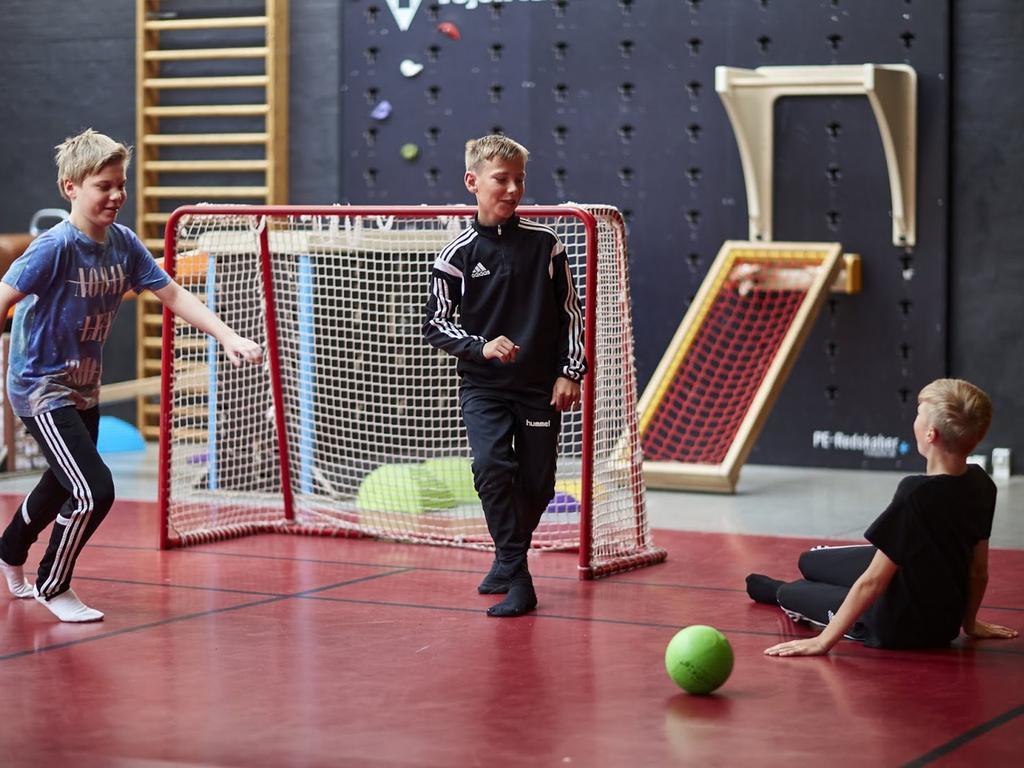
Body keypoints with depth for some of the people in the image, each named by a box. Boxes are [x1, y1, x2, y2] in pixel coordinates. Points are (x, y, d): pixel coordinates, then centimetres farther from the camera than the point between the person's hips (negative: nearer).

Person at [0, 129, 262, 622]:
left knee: (63, 486, 25)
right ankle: (54, 588, 6)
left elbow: (173, 295, -1)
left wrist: (228, 337, -12)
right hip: (41, 388, -8)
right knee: (94, 491, -17)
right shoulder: (55, 247, -23)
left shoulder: (124, 243, -4)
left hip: (85, 387, 8)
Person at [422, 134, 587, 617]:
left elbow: (570, 312, 8)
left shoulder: (544, 244, 2)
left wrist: (570, 372, 0)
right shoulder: (457, 255, -2)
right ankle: (516, 578, -15)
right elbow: (436, 325, 1)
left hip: (541, 387, 2)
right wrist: (482, 346, -15)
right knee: (490, 465, -23)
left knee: (536, 484, 3)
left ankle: (507, 560, 30)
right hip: (483, 387, -2)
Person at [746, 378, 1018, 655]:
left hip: (896, 629, -7)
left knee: (786, 594, 17)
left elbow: (873, 582, -27)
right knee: (809, 561, 23)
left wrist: (823, 642, -20)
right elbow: (978, 570, 2)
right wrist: (969, 622, 20)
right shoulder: (981, 484, -10)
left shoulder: (915, 494, -32)